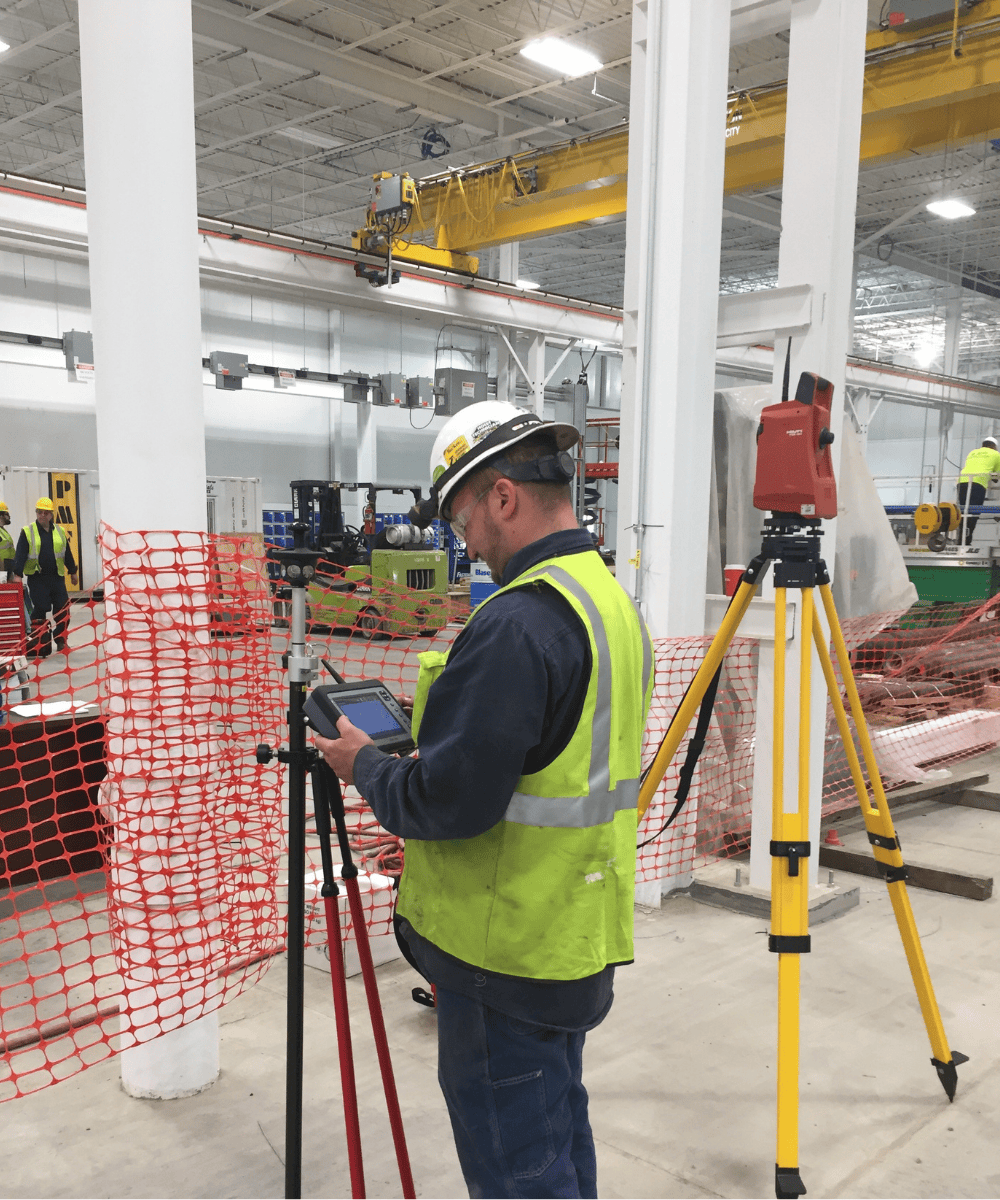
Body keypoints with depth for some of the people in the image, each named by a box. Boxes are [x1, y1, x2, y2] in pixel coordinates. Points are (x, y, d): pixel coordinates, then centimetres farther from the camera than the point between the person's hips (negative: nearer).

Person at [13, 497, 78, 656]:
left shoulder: (60, 531, 11)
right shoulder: (27, 532, 0)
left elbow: (67, 553, 18)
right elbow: (20, 554, -5)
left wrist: (73, 572, 21)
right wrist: (17, 574, -14)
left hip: (57, 577, 3)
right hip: (37, 579, -3)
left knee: (62, 609, 1)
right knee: (39, 610, -3)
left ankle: (61, 640, 14)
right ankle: (38, 645, 5)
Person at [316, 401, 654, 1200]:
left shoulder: (517, 623, -25)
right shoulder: (613, 601, 6)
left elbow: (447, 802, -26)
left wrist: (365, 765, -7)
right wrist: (414, 741, 12)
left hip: (509, 950, -9)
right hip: (577, 934, 9)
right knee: (557, 1128, 24)